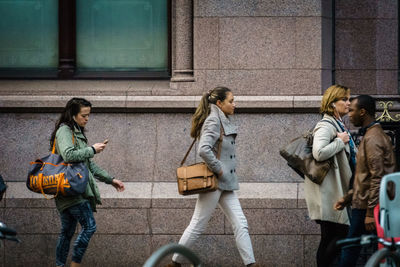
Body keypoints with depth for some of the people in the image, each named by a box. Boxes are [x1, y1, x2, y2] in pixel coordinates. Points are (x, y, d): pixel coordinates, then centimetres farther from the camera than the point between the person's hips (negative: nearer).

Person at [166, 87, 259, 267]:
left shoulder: (224, 122, 14)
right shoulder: (213, 121, -14)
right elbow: (204, 150, -28)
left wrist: (230, 168, 12)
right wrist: (218, 169, -20)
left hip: (226, 184, 9)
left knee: (240, 224, 3)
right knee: (198, 225, -1)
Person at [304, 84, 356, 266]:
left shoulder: (338, 125, 19)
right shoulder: (326, 126, -13)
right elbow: (319, 153, -29)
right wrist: (340, 141, -18)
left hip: (337, 189, 10)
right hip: (328, 190, -10)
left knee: (328, 238, 8)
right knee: (342, 233, -13)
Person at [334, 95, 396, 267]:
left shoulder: (372, 139, -14)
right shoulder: (377, 135, 19)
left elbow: (377, 178, -20)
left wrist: (370, 212, -22)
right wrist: (347, 198, 22)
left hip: (365, 207, -10)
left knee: (349, 253, -7)